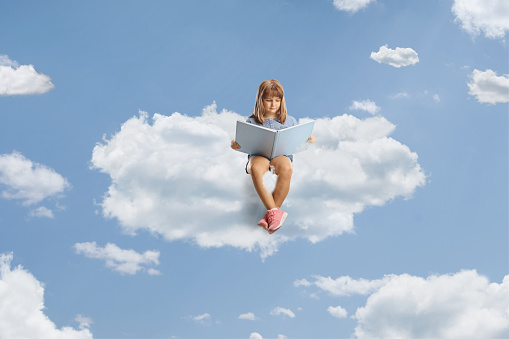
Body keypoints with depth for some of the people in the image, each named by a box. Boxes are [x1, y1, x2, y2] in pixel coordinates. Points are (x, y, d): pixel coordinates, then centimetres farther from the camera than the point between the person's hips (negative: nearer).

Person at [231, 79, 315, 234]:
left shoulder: (289, 121, 20)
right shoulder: (252, 121, 17)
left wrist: (307, 140, 0)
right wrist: (237, 145, -8)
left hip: (282, 154, 0)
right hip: (258, 154, 0)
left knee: (286, 168, -39)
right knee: (255, 169, -39)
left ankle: (270, 215, -30)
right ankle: (275, 212, -39)